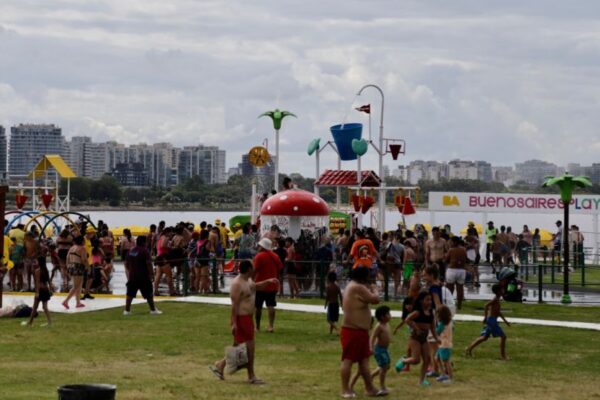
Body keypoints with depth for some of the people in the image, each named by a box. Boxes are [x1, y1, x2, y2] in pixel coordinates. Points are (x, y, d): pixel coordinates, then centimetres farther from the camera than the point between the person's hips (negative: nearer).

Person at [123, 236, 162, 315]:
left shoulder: (131, 251, 9)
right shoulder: (145, 251, -11)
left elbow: (126, 263, 15)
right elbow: (148, 263, -17)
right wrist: (151, 273, -10)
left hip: (132, 276, 5)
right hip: (144, 277, -5)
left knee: (130, 294, 8)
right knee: (149, 294, 4)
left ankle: (127, 310, 6)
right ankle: (153, 310, 8)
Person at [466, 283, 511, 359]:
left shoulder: (497, 300, 16)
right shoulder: (495, 299, -14)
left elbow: (498, 311, 28)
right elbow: (486, 305, -26)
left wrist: (505, 320, 29)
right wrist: (485, 317, -27)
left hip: (490, 320, 10)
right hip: (492, 320, -10)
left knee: (484, 337, 14)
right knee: (503, 336, -6)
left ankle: (469, 348, 15)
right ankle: (503, 355, -1)